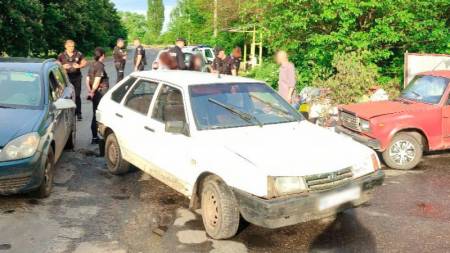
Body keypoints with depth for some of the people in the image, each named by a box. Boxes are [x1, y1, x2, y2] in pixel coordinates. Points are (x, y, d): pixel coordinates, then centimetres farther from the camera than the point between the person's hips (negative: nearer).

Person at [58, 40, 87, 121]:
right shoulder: (61, 55, 2)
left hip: (77, 77, 0)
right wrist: (63, 66, -15)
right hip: (66, 77, 0)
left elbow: (85, 62, 9)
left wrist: (79, 66, -11)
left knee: (77, 96, 2)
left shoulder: (78, 54, 3)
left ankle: (78, 114, 9)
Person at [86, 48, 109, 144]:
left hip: (95, 94, 9)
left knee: (95, 115, 14)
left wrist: (89, 91, 3)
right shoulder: (100, 65, -14)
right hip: (101, 93, -9)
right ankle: (95, 137, 2)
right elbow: (97, 80, -23)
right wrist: (92, 92, -15)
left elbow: (87, 79, 10)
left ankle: (95, 137, 20)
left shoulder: (92, 65, 12)